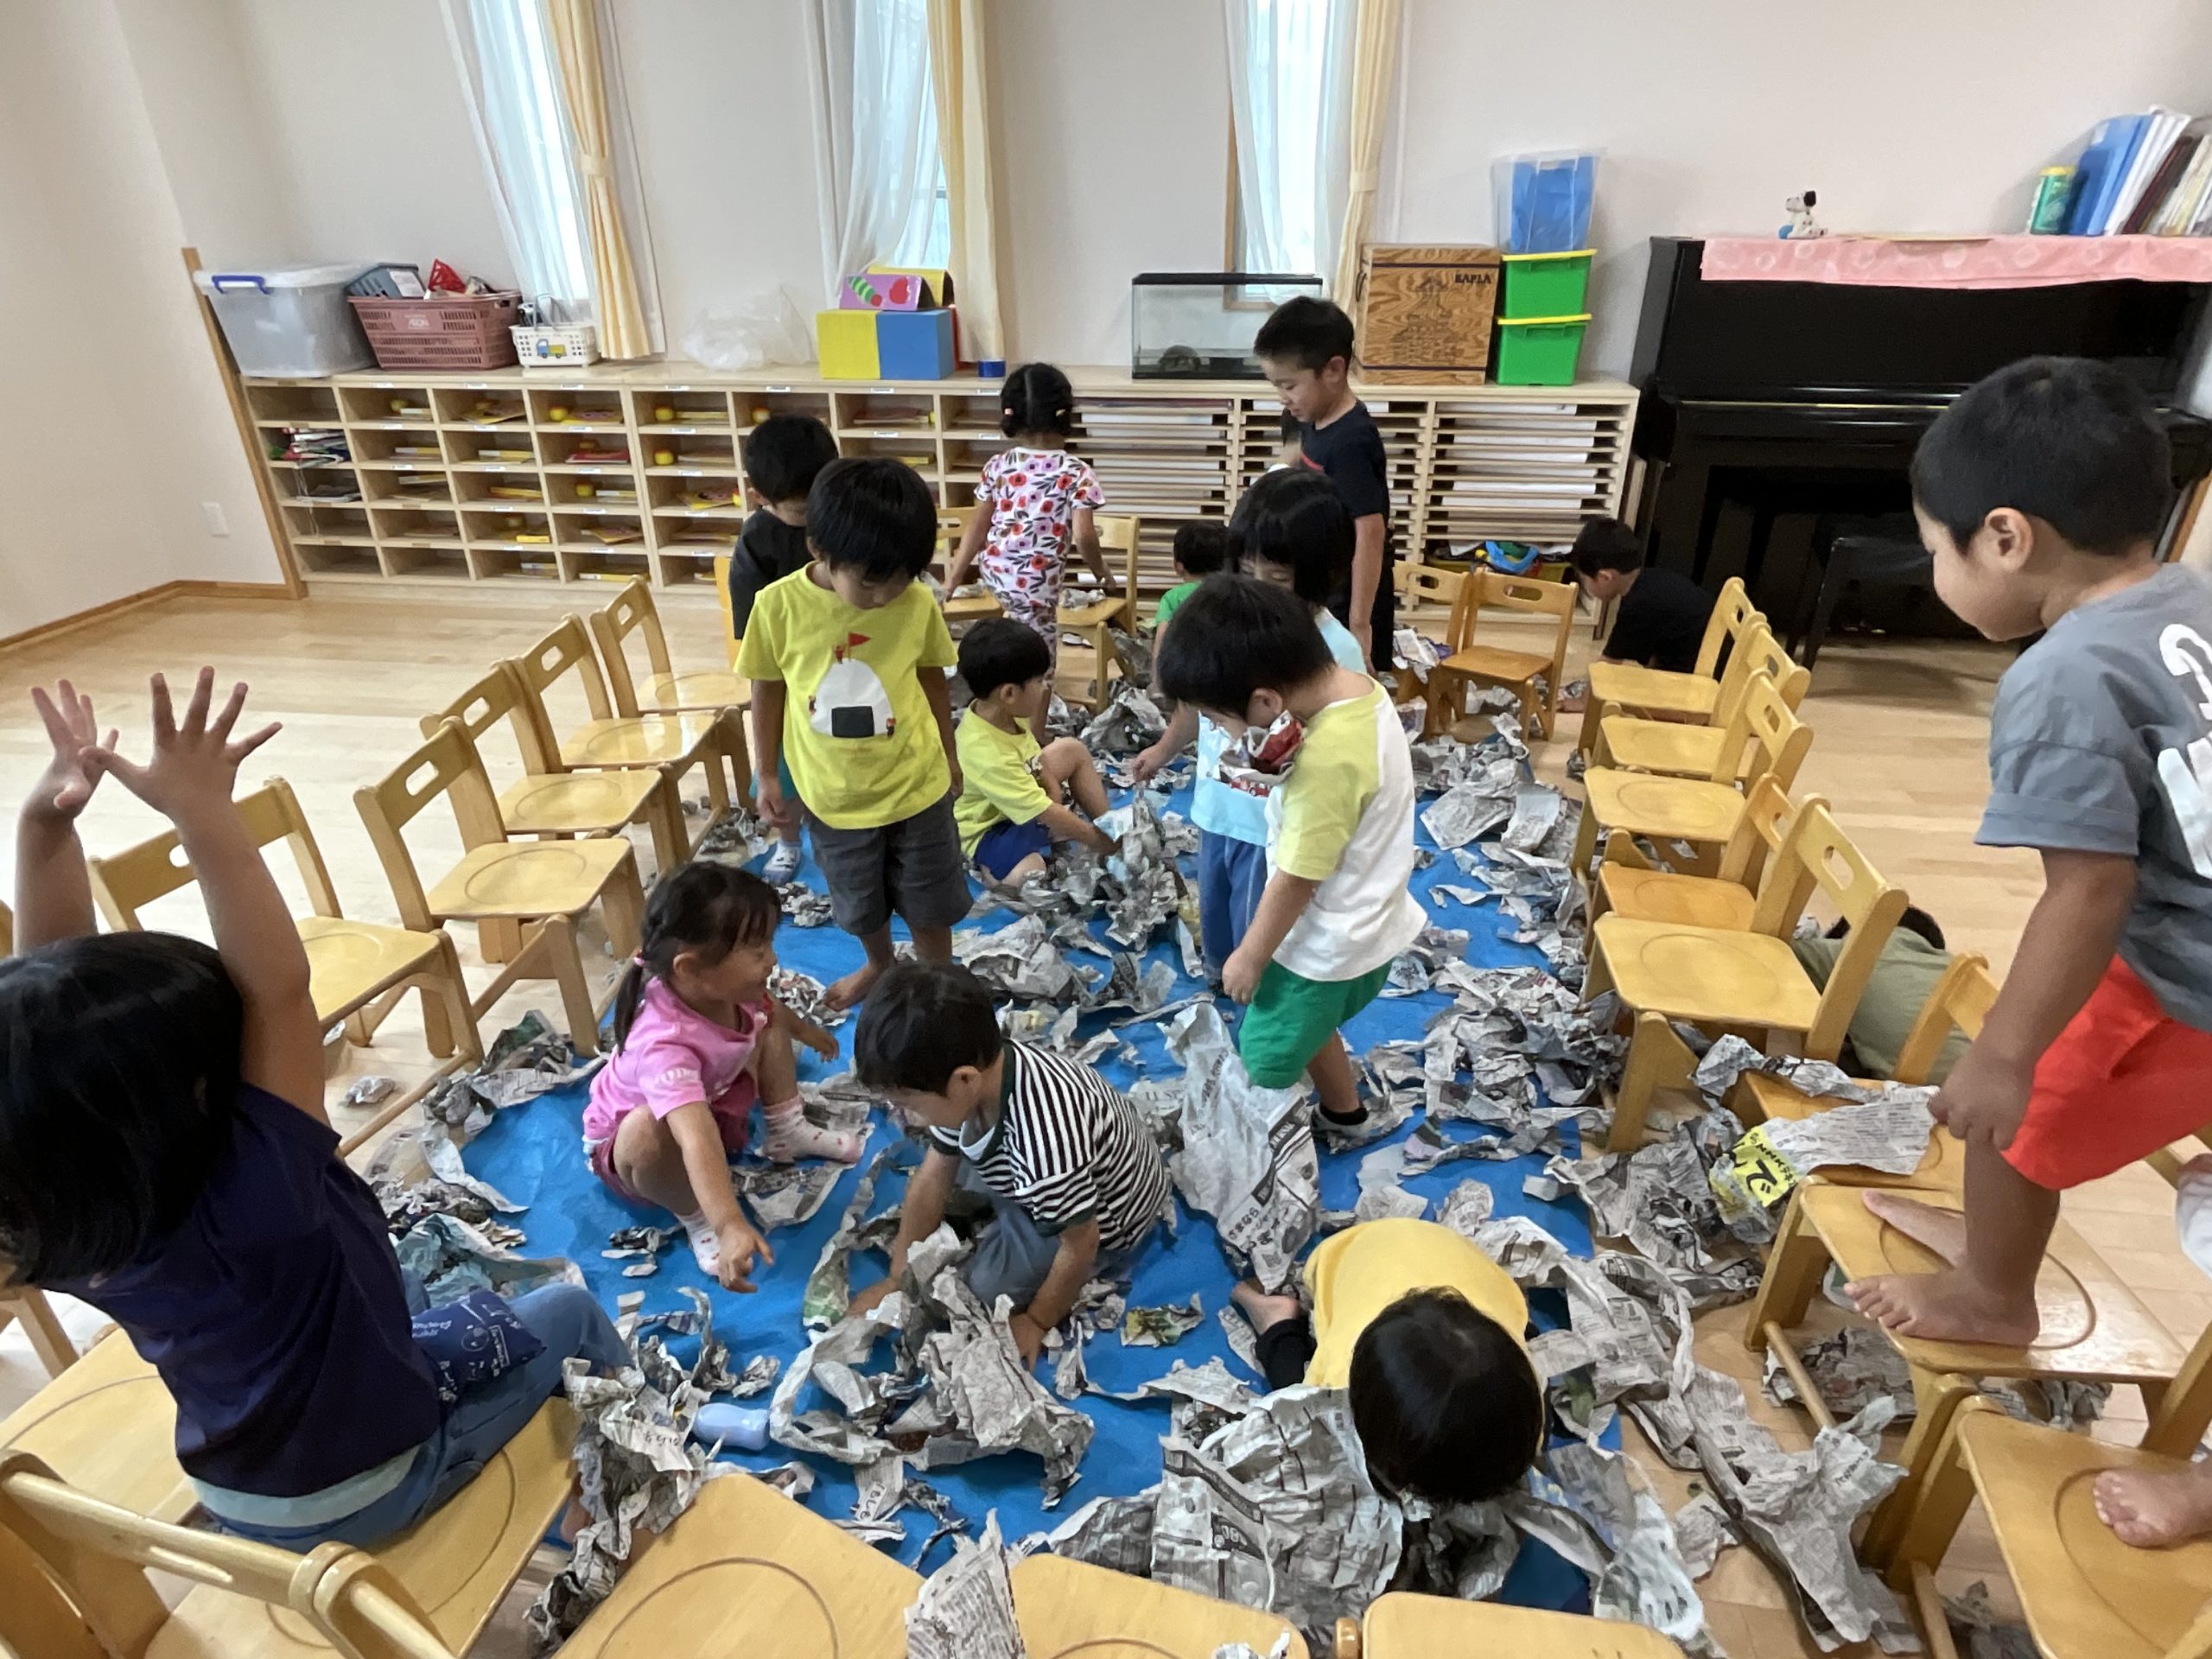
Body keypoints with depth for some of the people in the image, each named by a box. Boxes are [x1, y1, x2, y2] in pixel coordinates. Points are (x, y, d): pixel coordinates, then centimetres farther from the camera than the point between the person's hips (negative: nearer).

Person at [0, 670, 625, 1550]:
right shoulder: (248, 1203, -42)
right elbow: (277, 989, -48)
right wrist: (204, 816, -50)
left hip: (233, 1494, 7)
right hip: (364, 1493, -6)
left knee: (398, 1284, 30)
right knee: (567, 1312, 13)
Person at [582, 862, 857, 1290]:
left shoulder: (723, 988, -24)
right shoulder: (663, 1044, -47)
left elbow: (767, 1007, 4)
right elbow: (697, 1140, -59)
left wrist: (805, 1029, 25)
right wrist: (731, 1226, -70)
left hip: (712, 1102, 8)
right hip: (627, 1143, -7)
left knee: (771, 1026, 4)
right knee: (651, 1127, -41)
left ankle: (788, 1133, 13)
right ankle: (693, 1216, -12)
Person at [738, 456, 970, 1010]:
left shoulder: (918, 603, -15)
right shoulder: (778, 606, -18)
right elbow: (768, 689, -3)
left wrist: (947, 753, 12)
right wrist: (765, 773, 3)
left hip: (917, 784, -1)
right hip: (834, 793, 1)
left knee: (930, 904, 15)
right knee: (860, 905, 23)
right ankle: (880, 966, 52)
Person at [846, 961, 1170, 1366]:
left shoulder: (1044, 1140, -45)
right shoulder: (975, 1082, -21)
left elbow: (1081, 1244, -29)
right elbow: (934, 1177, -6)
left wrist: (1036, 1322, -12)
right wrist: (897, 1280, 0)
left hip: (1104, 1217, -7)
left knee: (982, 1289, -8)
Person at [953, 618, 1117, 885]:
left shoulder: (1000, 711, -14)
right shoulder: (986, 754, -39)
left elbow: (1031, 755, 7)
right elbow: (1045, 813, -32)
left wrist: (1053, 786, -8)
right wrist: (1095, 839, -22)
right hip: (991, 827, -10)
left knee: (1072, 749, 10)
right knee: (1029, 878, -38)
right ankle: (987, 867, -4)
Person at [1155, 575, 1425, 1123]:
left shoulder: (1329, 759, -36)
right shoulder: (1358, 686, -8)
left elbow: (1295, 882, -25)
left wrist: (1249, 957, -10)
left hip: (1328, 944, -9)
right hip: (1359, 924, 9)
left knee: (1262, 1067, 10)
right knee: (1307, 1026, 31)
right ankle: (1342, 1109, 53)